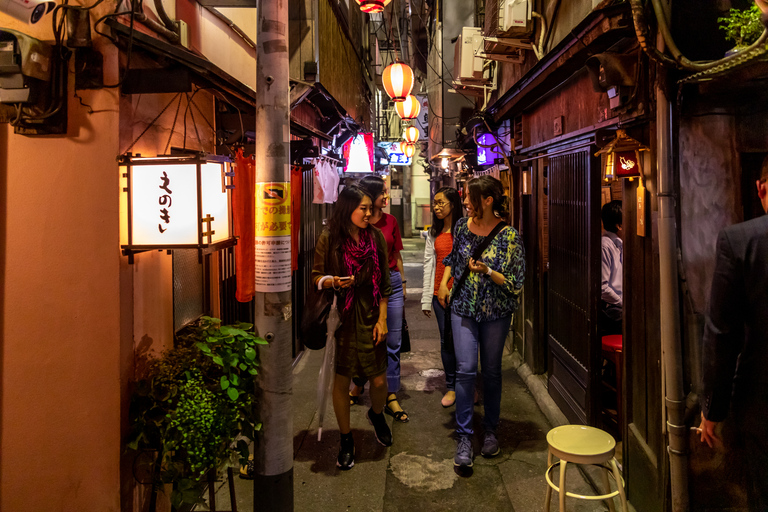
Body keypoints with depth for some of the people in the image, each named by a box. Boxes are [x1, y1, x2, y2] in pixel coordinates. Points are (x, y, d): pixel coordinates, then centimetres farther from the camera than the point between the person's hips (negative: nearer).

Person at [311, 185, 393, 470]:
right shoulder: (329, 239, -6)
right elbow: (316, 276, 1)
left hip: (370, 317, 2)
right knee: (341, 381, 6)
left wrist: (382, 319, 1)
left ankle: (376, 414, 39)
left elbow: (383, 282, 5)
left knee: (379, 380, 3)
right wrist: (334, 282, -21)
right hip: (340, 318, -2)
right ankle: (346, 440, 27)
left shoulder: (375, 237, 2)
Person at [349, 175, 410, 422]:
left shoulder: (390, 221, 6)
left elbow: (397, 254, 12)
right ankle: (358, 385, 35)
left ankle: (391, 397, 13)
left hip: (391, 283, 3)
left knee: (393, 341, 3)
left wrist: (402, 282, 13)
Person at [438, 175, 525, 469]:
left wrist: (487, 272, -26)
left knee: (491, 371, 10)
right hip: (463, 307, 2)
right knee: (465, 369, -5)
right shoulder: (462, 225, 0)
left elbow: (515, 284, -12)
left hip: (495, 312, -2)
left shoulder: (508, 236, -14)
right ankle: (464, 437, 4)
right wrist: (444, 283, 9)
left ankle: (491, 431, 29)